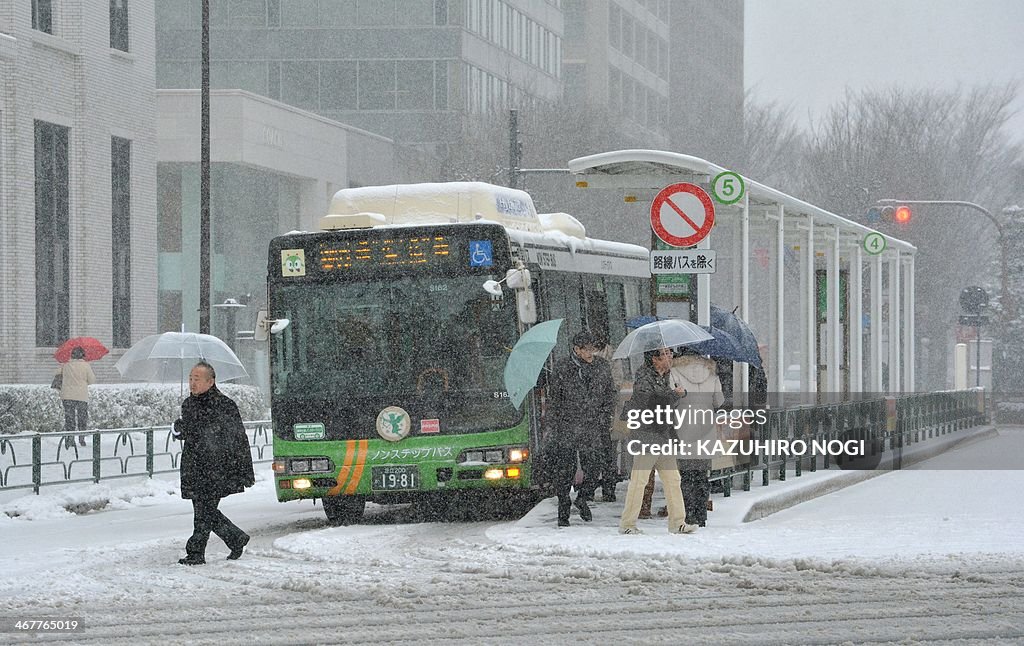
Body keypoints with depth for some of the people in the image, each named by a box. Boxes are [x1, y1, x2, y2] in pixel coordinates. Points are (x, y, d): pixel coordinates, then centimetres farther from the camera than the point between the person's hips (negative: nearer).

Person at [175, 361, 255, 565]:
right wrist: (179, 430, 0)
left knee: (204, 512, -7)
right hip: (193, 469, 7)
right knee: (207, 512, 9)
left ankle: (196, 553, -3)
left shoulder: (225, 406, -8)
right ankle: (237, 538, 25)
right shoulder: (188, 405, 12)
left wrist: (245, 472, -7)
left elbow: (239, 440, -6)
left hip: (216, 469, -7)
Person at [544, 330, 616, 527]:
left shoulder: (602, 367, 5)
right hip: (566, 427, -2)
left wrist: (606, 425, 8)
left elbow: (609, 397, 14)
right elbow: (553, 397, 3)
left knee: (594, 467, -2)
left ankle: (582, 499, 25)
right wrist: (556, 425, -1)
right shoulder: (562, 368, -3)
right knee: (564, 469, -2)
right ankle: (563, 510, 11)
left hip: (593, 428, 2)